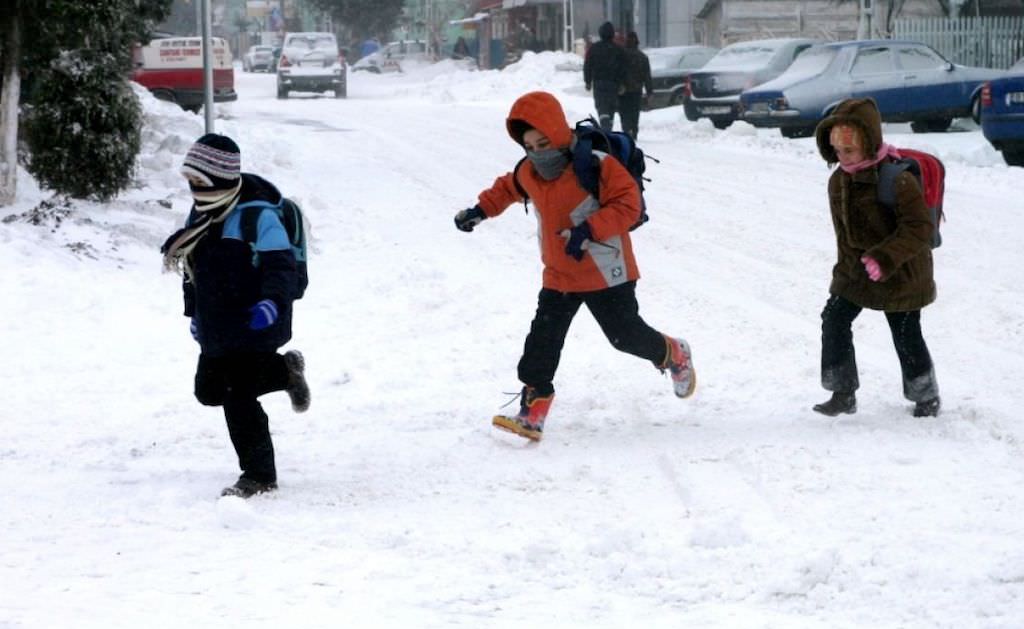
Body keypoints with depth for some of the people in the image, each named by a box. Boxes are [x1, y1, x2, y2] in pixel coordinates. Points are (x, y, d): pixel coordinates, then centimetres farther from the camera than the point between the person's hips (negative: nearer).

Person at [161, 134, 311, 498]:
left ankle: (260, 476, 4)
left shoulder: (256, 215, -19)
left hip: (252, 326, -9)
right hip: (216, 328, 9)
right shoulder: (203, 212, 9)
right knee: (209, 389, 18)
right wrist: (194, 311, 24)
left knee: (239, 397, -9)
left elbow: (281, 266, -24)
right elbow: (194, 267, 21)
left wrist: (272, 303, -40)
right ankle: (284, 370, 34)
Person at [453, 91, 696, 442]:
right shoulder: (528, 174, 1)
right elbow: (507, 188, 25)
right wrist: (481, 210, 15)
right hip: (559, 276, 6)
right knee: (543, 340, -5)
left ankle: (673, 355, 35)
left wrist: (589, 230, -34)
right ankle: (532, 411, -5)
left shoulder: (596, 166, -21)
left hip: (606, 272, -5)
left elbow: (628, 205, -24)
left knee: (624, 334, 4)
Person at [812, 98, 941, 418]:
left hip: (900, 273, -7)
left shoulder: (896, 179, -24)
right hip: (855, 271, 7)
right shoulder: (839, 181, 1)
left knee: (906, 335, 3)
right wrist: (848, 264, 10)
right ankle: (843, 394, 8)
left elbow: (920, 227, -26)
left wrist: (884, 258, -32)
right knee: (834, 319, 0)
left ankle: (927, 397, 23)